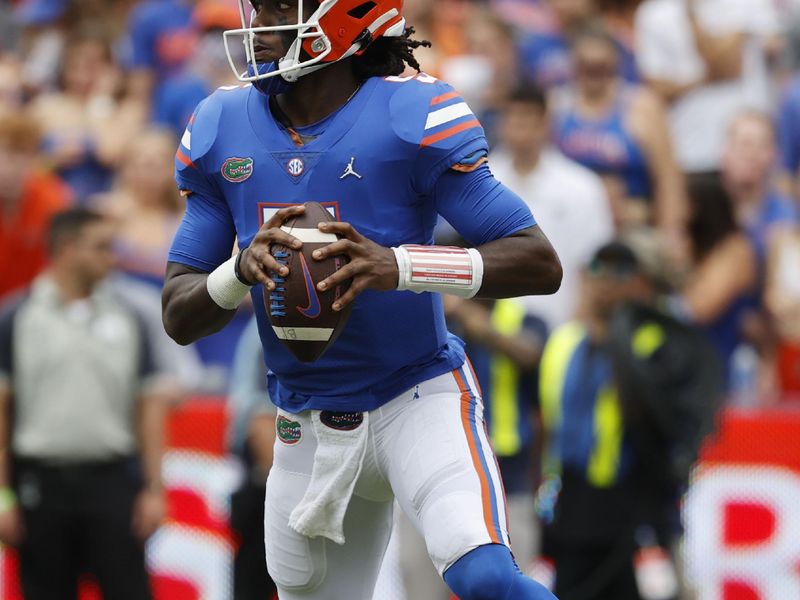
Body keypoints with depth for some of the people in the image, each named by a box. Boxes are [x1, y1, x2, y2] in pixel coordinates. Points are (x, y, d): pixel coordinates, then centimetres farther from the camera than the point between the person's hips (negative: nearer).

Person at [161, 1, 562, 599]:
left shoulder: (413, 118, -14)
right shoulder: (222, 131, 0)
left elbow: (541, 264, -17)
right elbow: (179, 318, 1)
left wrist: (397, 266, -32)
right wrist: (243, 270, -22)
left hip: (420, 399, -5)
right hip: (309, 428, 5)